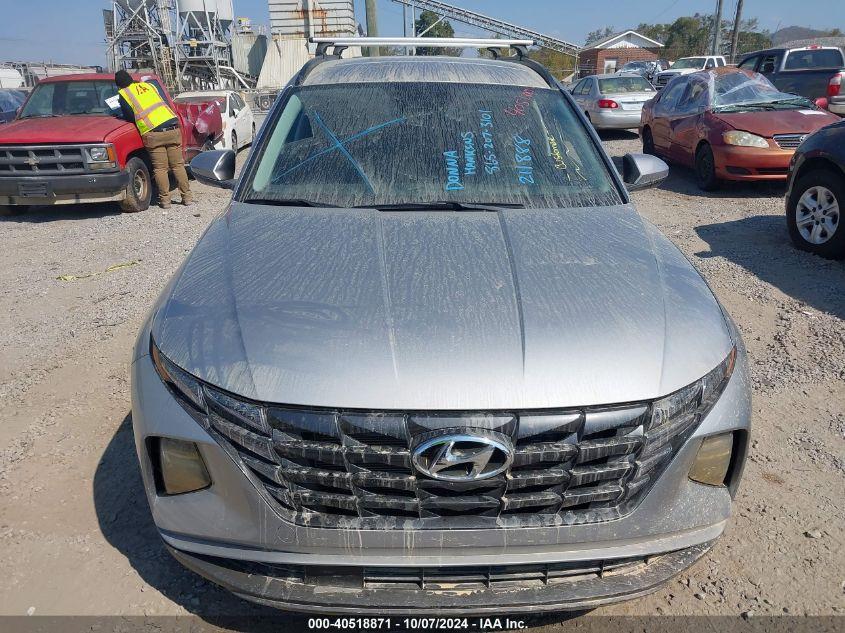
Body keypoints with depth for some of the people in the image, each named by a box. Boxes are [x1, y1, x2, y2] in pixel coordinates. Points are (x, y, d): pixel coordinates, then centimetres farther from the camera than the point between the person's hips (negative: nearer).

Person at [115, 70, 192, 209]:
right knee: (178, 165, 9)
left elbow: (129, 116, 6)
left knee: (160, 168, 3)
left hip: (153, 133, -4)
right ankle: (187, 197, 10)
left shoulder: (123, 94, 9)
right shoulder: (149, 85, 23)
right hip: (173, 129, 4)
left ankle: (165, 200, 4)